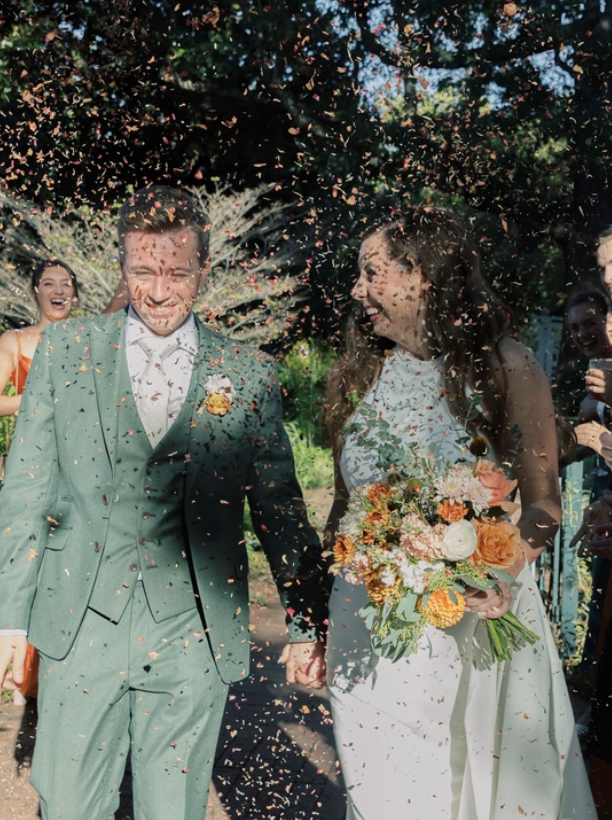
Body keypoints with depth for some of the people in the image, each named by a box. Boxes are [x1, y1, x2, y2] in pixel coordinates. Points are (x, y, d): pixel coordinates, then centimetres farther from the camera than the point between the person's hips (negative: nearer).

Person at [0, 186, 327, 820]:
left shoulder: (249, 376, 2)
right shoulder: (65, 350, 3)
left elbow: (280, 509, 6)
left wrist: (307, 628, 6)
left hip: (193, 641, 0)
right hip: (80, 627, 0)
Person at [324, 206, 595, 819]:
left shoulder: (504, 367, -9)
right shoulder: (359, 371, 2)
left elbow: (542, 501, -5)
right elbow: (343, 500, 9)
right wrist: (319, 618, 9)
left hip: (473, 620, -3)